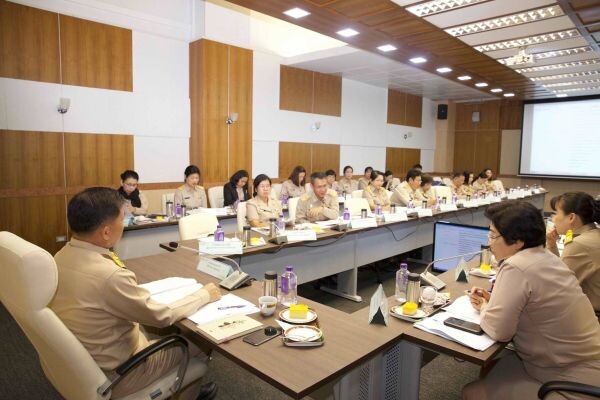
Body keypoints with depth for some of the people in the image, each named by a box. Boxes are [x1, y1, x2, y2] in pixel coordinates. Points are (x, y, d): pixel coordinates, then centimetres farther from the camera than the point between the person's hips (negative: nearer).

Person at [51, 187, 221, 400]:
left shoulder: (62, 256, -9)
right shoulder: (110, 276, -35)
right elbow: (162, 316, -22)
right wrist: (204, 295, -9)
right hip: (111, 376, -7)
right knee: (198, 343, 10)